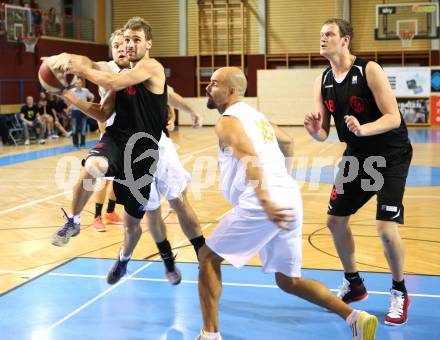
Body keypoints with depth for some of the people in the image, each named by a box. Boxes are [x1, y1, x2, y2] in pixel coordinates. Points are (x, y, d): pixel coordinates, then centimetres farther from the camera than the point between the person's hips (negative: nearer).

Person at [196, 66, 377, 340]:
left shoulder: (228, 121, -1)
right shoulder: (257, 115, 26)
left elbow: (250, 158, -20)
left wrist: (265, 202, -35)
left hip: (260, 205, -8)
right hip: (291, 201, 8)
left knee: (208, 257, 11)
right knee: (288, 281, 19)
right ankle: (356, 318, 6)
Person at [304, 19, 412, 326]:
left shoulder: (369, 70, -19)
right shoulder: (323, 81, -1)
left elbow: (394, 118, -24)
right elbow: (324, 134, -1)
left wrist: (362, 129, -41)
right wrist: (315, 131, -24)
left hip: (391, 156, -7)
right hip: (357, 156, 7)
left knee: (386, 227, -16)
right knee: (335, 219, 8)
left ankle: (400, 293, 9)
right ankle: (354, 284, 30)